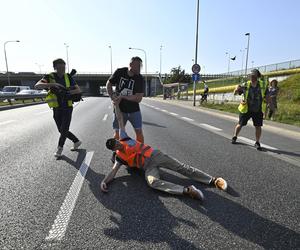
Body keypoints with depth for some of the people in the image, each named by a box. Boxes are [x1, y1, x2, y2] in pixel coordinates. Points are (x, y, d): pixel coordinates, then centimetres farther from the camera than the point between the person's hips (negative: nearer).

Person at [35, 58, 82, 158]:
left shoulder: (68, 77, -2)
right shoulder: (49, 77, -7)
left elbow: (78, 90, -5)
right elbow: (37, 86, -25)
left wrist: (67, 92, -24)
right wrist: (52, 84, -40)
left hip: (67, 108, -1)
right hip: (57, 109, 1)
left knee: (64, 129, -7)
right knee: (62, 131, 9)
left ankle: (60, 148, 15)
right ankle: (77, 141, 31)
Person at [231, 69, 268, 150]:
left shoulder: (262, 84, -5)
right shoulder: (246, 85, -12)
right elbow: (235, 93, -7)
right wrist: (237, 89, -26)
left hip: (258, 111, 1)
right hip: (246, 109, -1)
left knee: (258, 126, 0)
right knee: (240, 124, 8)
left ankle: (257, 142, 17)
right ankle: (234, 137, 31)